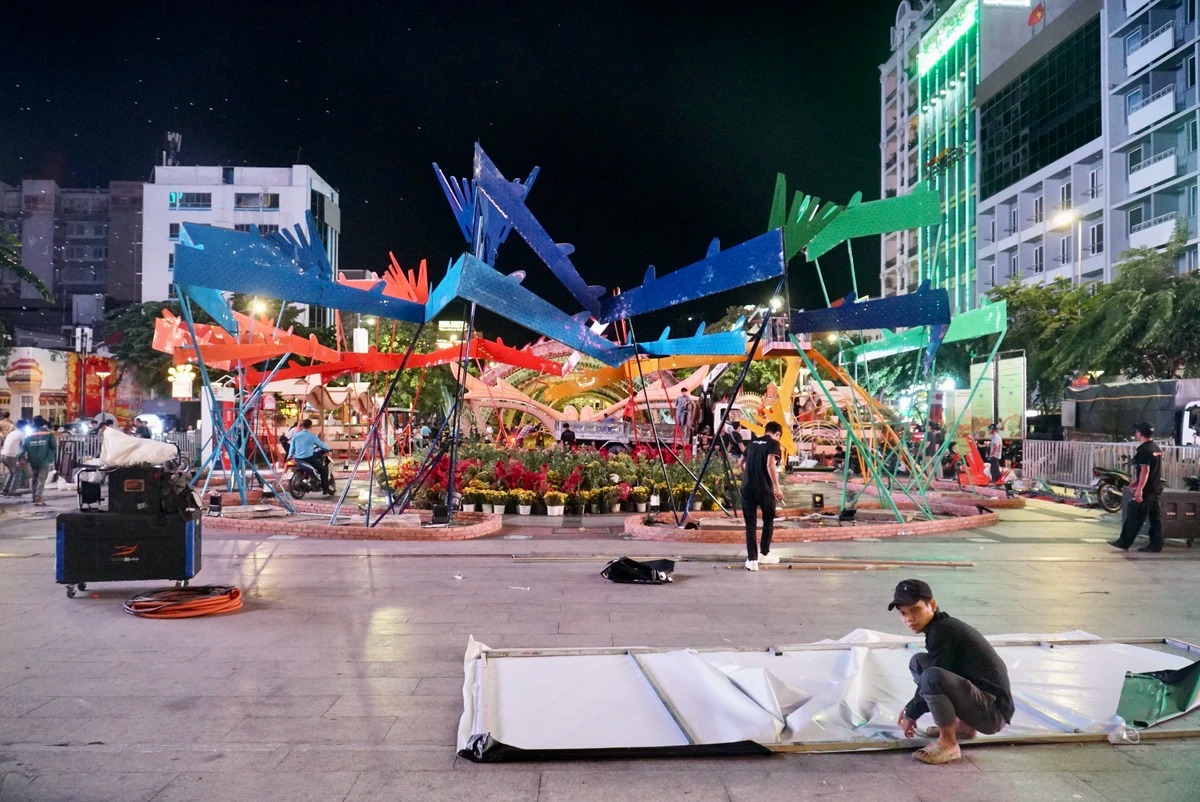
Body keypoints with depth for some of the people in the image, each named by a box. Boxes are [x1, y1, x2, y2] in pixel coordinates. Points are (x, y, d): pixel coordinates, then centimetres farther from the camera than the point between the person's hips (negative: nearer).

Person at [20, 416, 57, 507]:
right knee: (41, 480, -2)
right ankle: (38, 499, -12)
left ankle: (35, 497, 30)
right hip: (44, 461, -4)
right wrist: (53, 456, 8)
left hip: (33, 461, 4)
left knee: (35, 479, 22)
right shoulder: (48, 433, -5)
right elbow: (54, 447, -9)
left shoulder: (29, 435, 4)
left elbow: (23, 448, -1)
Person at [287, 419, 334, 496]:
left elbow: (292, 447, 13)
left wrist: (290, 455, 26)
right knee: (323, 469, 4)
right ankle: (325, 489, -2)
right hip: (308, 457, -6)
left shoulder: (296, 435, 8)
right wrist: (329, 449, 21)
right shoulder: (312, 436, -3)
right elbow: (320, 444, 5)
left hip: (298, 458, 6)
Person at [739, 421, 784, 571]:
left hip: (747, 487, 4)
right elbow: (770, 465, -15)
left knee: (750, 523, 6)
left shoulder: (753, 442, 18)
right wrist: (777, 488, -14)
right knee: (768, 520, 17)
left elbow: (741, 463, 26)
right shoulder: (773, 443, 0)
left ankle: (752, 559, 3)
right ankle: (764, 554, 25)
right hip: (764, 488, -4)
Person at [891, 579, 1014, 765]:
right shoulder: (940, 627, 10)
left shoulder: (942, 631, -19)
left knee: (932, 677, -33)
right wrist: (912, 708, 22)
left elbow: (932, 679, -17)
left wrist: (911, 714, -2)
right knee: (919, 662, 14)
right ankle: (964, 726, 19)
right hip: (977, 697, 10)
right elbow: (935, 671, 24)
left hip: (992, 711, -10)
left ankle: (948, 743, -11)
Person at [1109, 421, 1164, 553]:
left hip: (1146, 490, -9)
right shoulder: (1157, 448, 13)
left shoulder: (1144, 450, -16)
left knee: (1134, 517, -3)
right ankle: (1155, 545, 11)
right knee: (1155, 517, 9)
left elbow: (1145, 470, -23)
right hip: (1156, 490, 9)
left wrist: (1139, 489, -26)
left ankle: (1124, 543, 2)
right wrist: (1137, 482, 28)